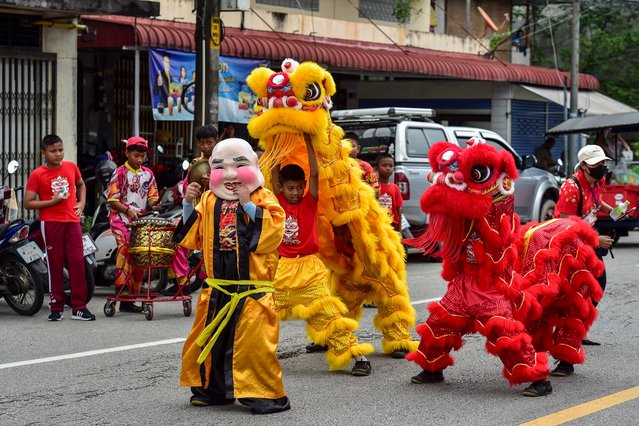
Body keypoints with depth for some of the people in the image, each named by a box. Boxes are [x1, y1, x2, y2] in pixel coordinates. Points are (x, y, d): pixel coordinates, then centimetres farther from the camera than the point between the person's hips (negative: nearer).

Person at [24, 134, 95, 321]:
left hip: (72, 221, 3)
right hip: (51, 223, -3)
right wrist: (52, 202, -14)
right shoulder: (37, 175, -3)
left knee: (77, 262, -2)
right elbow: (28, 203, -5)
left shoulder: (71, 167, 8)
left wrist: (81, 203, 11)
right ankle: (56, 307, 10)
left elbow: (81, 185, 28)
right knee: (55, 264, 1)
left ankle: (79, 307, 2)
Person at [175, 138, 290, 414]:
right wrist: (189, 204, 3)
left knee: (253, 343, -9)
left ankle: (267, 395, 2)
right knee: (209, 340, 11)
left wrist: (248, 205, -21)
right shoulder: (209, 202, 10)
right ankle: (212, 389, 26)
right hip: (217, 288, 5)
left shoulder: (263, 199, -4)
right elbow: (193, 237, 14)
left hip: (253, 290, -5)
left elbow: (272, 233, -19)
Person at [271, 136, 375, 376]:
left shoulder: (309, 202, -2)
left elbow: (315, 174, -13)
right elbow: (274, 172, 1)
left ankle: (359, 357, -6)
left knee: (329, 315, -8)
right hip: (283, 268, 4)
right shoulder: (280, 202, 5)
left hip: (309, 269, -4)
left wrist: (308, 142, -12)